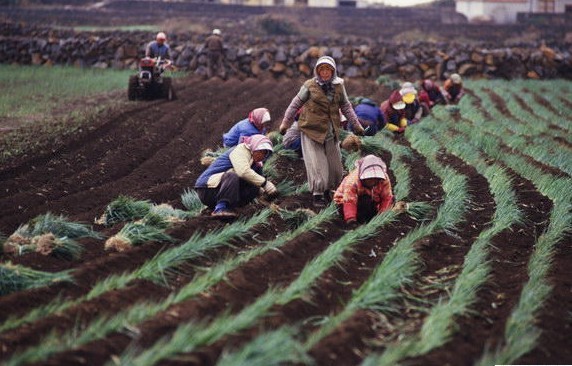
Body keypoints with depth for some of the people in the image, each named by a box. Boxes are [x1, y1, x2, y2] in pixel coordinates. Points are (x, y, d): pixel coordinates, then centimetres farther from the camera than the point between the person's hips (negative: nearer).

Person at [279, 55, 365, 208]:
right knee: (316, 164, -6)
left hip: (330, 133, 4)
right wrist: (285, 123, 4)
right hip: (311, 131, -4)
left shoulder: (338, 86, 4)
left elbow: (346, 107, 13)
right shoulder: (310, 86, -6)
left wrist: (356, 125, 13)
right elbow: (295, 104, 1)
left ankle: (327, 190, 28)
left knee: (335, 166, 7)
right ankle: (317, 195, 5)